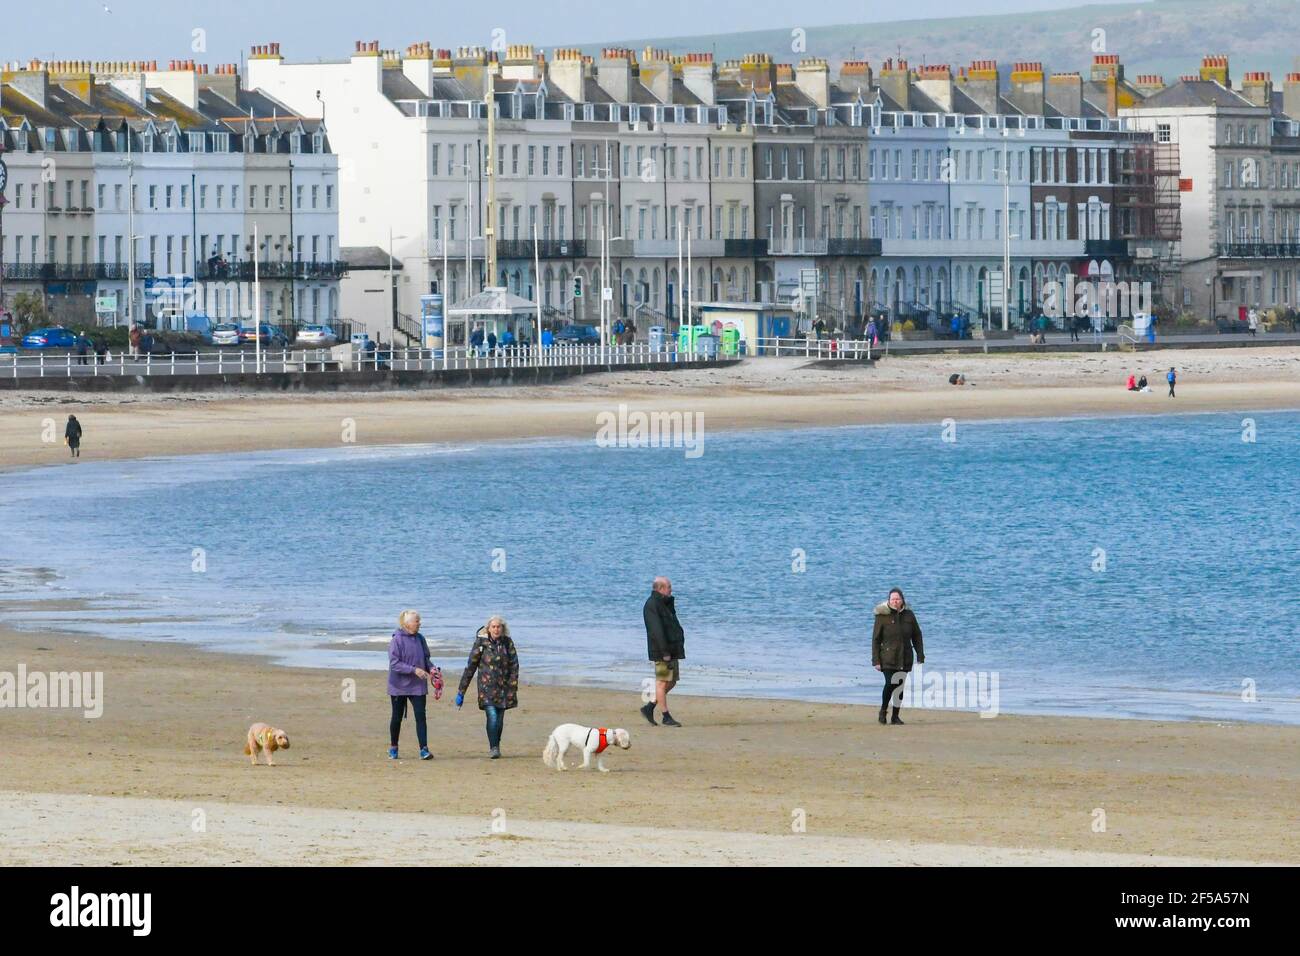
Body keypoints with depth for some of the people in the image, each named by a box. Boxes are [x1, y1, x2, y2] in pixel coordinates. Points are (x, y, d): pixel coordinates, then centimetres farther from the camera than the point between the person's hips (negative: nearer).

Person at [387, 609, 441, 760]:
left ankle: (424, 749, -10)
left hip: (418, 686, 3)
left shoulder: (420, 639, 4)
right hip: (399, 685, -3)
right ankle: (393, 748, 27)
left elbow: (426, 658, 15)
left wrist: (431, 669, -5)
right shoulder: (397, 640, -12)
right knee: (397, 718, 10)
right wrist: (414, 670, -24)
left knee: (420, 716, -7)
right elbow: (394, 663, -17)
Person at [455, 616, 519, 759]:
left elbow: (514, 666, 4)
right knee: (492, 716, -16)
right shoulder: (481, 643, -4)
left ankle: (496, 746, 23)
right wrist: (461, 692, -1)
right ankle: (493, 748, -10)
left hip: (503, 687, 3)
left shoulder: (508, 643, 3)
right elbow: (470, 667, -1)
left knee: (500, 719, 7)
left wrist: (513, 687, -6)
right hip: (487, 686, -3)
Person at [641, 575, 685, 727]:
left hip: (671, 650, 10)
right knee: (662, 682, -5)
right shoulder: (652, 605, -13)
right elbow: (656, 631, -20)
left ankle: (649, 708, 18)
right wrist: (665, 652, -23)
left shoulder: (665, 604, 19)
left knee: (671, 682, 12)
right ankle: (666, 717, -2)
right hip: (661, 651, -10)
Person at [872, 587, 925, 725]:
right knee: (890, 684, -14)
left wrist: (920, 656, 5)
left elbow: (917, 636, 11)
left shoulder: (909, 615, 4)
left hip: (905, 659, 3)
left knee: (900, 687, 3)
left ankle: (895, 716, 13)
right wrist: (876, 660, -7)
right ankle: (883, 710, 9)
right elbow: (876, 639, -3)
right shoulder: (882, 616, -4)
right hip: (888, 659, -3)